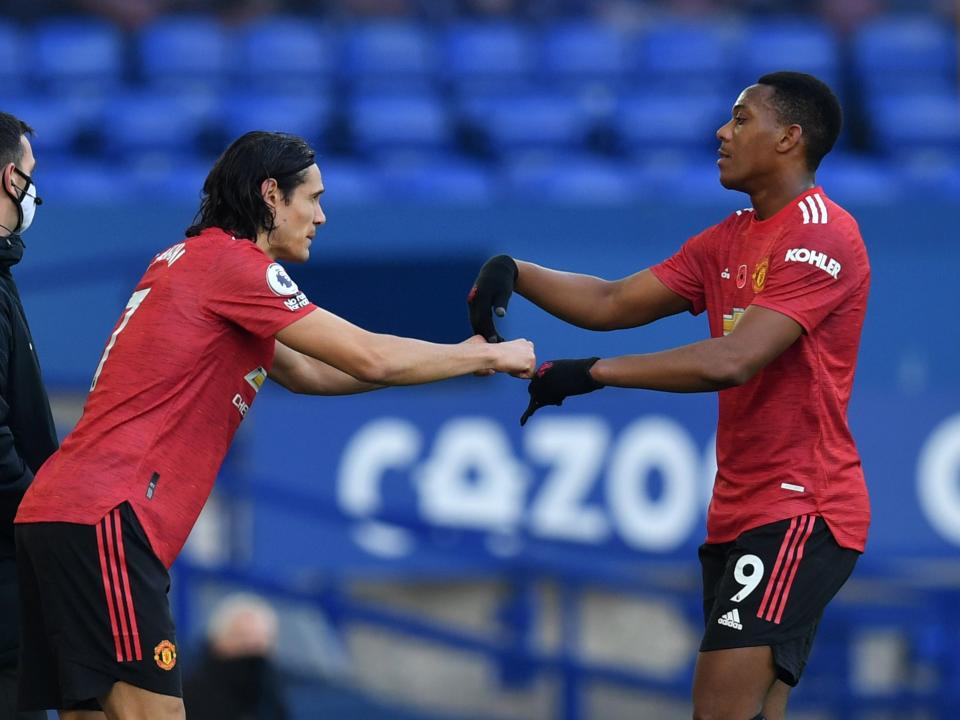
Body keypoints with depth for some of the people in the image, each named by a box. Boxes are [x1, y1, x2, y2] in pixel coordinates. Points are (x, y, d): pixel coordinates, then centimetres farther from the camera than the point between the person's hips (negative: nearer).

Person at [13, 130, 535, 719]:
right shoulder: (230, 262, -7)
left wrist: (460, 356, 23)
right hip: (105, 516, -10)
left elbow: (302, 372, 26)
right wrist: (487, 357, 5)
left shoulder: (194, 260, 21)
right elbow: (371, 359, -9)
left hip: (62, 511, 10)